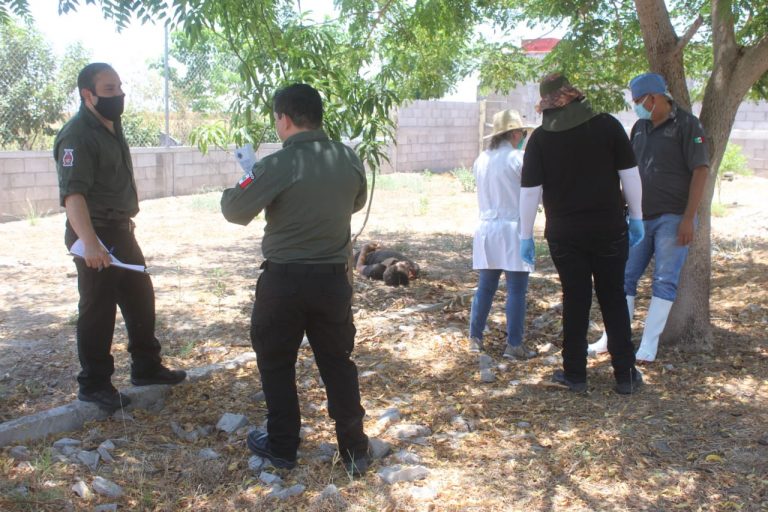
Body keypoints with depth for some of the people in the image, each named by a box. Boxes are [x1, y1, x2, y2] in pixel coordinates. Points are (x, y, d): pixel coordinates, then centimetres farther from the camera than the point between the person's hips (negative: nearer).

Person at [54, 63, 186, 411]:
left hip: (120, 230, 9)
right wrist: (89, 242, -42)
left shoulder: (112, 125, 10)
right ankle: (93, 384, 12)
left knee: (141, 298, 16)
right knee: (98, 308, -1)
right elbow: (72, 193, -31)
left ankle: (146, 366, 29)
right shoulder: (77, 136, -20)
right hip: (95, 236, -9)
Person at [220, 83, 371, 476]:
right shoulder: (349, 160, -2)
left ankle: (282, 447, 23)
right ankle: (355, 450, 18)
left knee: (276, 364, 14)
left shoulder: (276, 166, -17)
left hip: (284, 280, -4)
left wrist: (241, 184, 11)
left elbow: (235, 212, -9)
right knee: (338, 363, 14)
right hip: (333, 278, 4)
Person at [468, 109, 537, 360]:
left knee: (485, 287, 14)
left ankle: (475, 338, 18)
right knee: (516, 290, 0)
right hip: (512, 229, -6)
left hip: (486, 229, 6)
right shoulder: (518, 159, -11)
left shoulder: (481, 160, 7)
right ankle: (514, 345, 2)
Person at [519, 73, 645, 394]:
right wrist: (636, 217, 9)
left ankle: (575, 374, 14)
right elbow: (630, 175, -2)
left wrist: (526, 236, 1)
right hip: (609, 229, 0)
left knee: (575, 300, 10)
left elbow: (530, 191, -7)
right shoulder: (607, 125, -4)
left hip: (564, 233, 0)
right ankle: (625, 374, 14)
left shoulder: (540, 138, -6)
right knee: (614, 299, 10)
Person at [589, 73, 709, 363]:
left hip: (673, 218, -6)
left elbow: (701, 170, -11)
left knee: (664, 282, -1)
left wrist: (688, 218, -16)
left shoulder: (686, 125, -7)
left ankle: (648, 347, 3)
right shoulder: (639, 128, 11)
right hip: (640, 217, 6)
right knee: (625, 277, 6)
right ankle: (613, 338, 14)